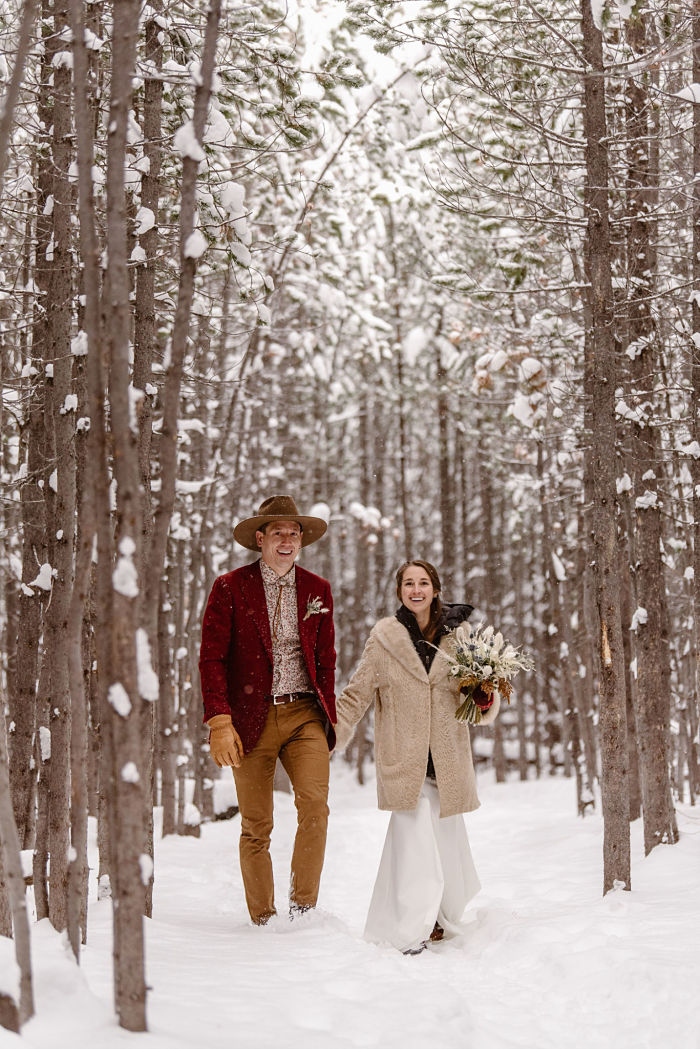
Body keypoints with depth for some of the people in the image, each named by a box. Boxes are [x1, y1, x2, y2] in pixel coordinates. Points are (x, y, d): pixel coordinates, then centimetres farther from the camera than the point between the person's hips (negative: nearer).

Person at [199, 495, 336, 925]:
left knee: (315, 803, -18)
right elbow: (212, 658, -3)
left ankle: (302, 906, -5)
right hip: (251, 717, -2)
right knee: (256, 826, 3)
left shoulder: (318, 590, 10)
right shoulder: (230, 587, 0)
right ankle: (263, 920, 17)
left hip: (304, 713, 2)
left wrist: (327, 721, 11)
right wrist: (219, 723, -12)